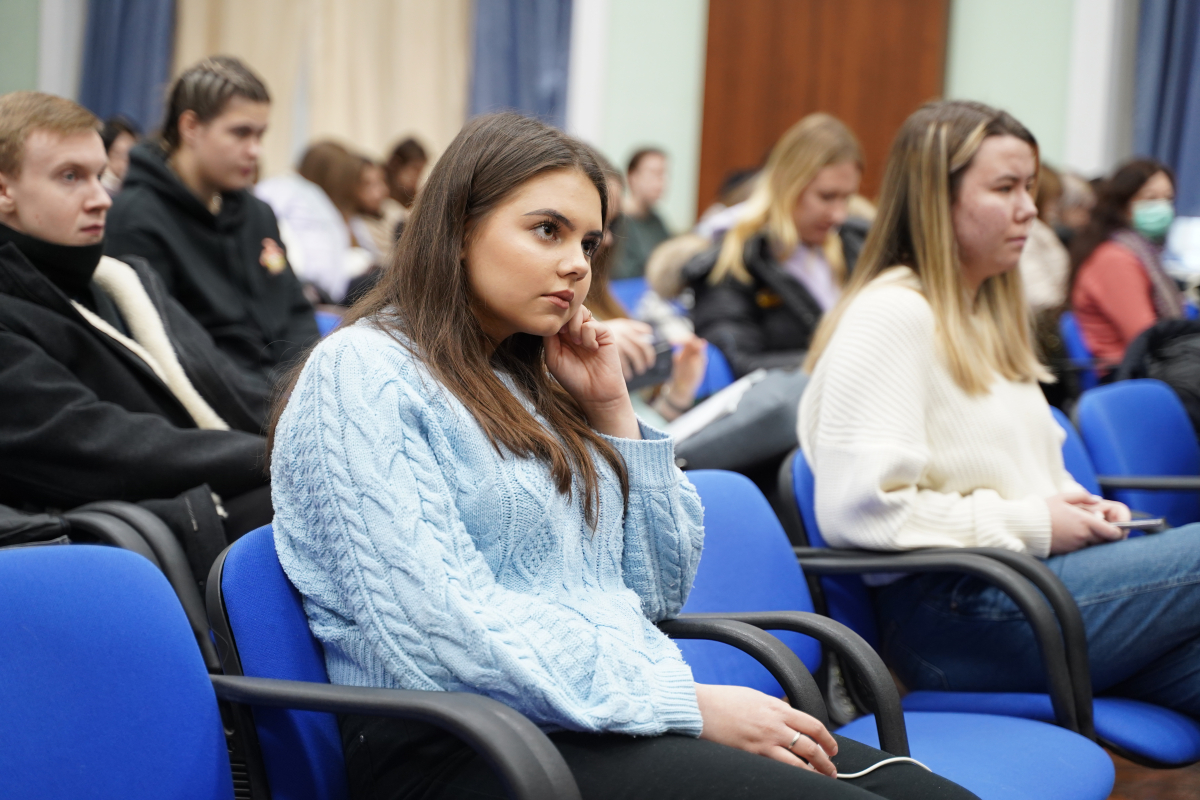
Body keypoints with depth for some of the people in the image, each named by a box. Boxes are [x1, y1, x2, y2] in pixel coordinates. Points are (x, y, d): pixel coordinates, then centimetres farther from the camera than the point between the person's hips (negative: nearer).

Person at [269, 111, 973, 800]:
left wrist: (613, 413, 8)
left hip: (628, 715, 8)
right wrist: (686, 705, -18)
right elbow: (442, 632, -18)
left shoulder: (530, 380, 19)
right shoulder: (361, 374, -5)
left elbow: (658, 593, 18)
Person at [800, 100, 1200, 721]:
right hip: (952, 618, -8)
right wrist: (1028, 526, -14)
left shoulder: (991, 311, 21)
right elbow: (856, 507, -19)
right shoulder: (891, 315, -10)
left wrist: (1080, 507, 8)